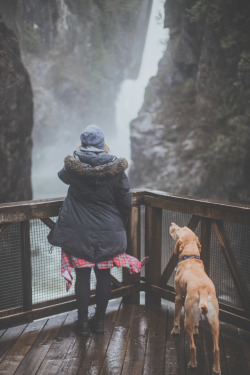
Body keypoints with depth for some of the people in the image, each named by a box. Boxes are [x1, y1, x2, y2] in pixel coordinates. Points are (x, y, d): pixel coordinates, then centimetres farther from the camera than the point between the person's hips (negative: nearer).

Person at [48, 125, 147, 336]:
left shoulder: (73, 167, -8)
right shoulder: (116, 168, -8)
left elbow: (63, 175, 18)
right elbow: (126, 203, -3)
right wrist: (120, 224, 13)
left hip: (79, 231, 0)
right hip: (108, 232, 1)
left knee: (82, 275, 8)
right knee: (104, 274, 11)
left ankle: (83, 322, 16)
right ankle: (99, 320, 22)